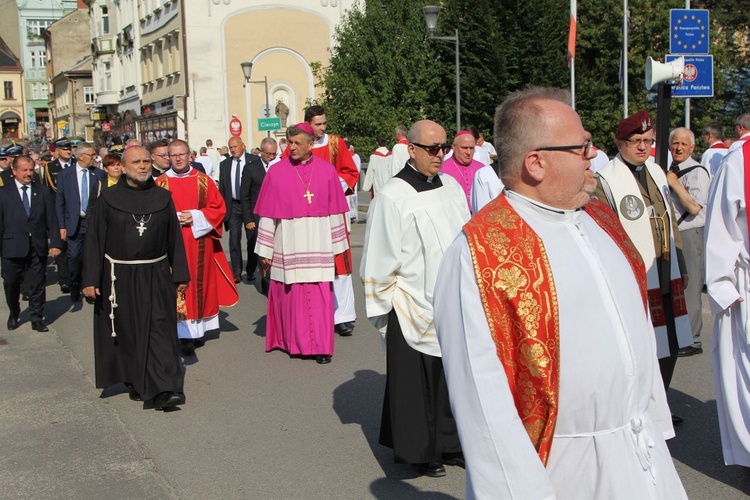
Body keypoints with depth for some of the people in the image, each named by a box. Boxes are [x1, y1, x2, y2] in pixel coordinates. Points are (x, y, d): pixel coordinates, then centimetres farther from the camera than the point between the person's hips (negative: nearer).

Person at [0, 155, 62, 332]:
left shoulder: (43, 191, 6)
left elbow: (52, 220, 4)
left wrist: (55, 243, -3)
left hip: (38, 248, 1)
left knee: (37, 285, 5)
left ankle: (37, 319, 15)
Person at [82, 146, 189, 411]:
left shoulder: (163, 197, 4)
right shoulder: (108, 198, -1)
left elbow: (175, 238, 8)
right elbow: (94, 240, 0)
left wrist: (180, 274, 7)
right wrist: (90, 279, -4)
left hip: (156, 277, 1)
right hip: (120, 278, -1)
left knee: (159, 330, -6)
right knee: (127, 333, 7)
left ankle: (164, 390, -10)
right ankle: (135, 383, 22)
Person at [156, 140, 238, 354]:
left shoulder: (203, 181, 5)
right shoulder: (161, 183, 2)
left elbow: (218, 208, 2)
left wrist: (196, 216, -11)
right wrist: (174, 218, -14)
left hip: (200, 242, 2)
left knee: (200, 283, 6)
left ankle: (198, 329, 16)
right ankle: (184, 333, -3)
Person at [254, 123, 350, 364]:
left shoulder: (327, 170, 3)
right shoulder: (276, 173, 0)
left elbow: (335, 210, 7)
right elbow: (267, 214, 0)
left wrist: (336, 245, 6)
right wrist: (266, 250, -1)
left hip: (318, 245, 1)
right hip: (288, 245, -1)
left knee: (320, 297, 0)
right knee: (290, 294, 4)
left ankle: (320, 345, 8)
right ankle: (293, 342, 18)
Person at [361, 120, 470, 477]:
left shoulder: (451, 186, 6)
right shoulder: (393, 196, -12)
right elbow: (380, 258, -9)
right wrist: (382, 307, -6)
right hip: (414, 307, -5)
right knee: (417, 382, 5)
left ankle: (449, 442, 27)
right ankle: (419, 451, 20)